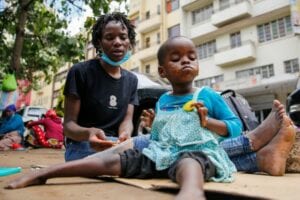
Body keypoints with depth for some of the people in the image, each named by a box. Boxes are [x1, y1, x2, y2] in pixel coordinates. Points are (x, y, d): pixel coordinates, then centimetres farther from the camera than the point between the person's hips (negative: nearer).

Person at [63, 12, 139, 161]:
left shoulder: (131, 80, 9)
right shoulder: (80, 71, -7)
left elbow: (127, 120, -1)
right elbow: (68, 125, -9)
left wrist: (124, 137, -26)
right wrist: (89, 133, -33)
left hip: (117, 146, 6)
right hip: (83, 145, -5)